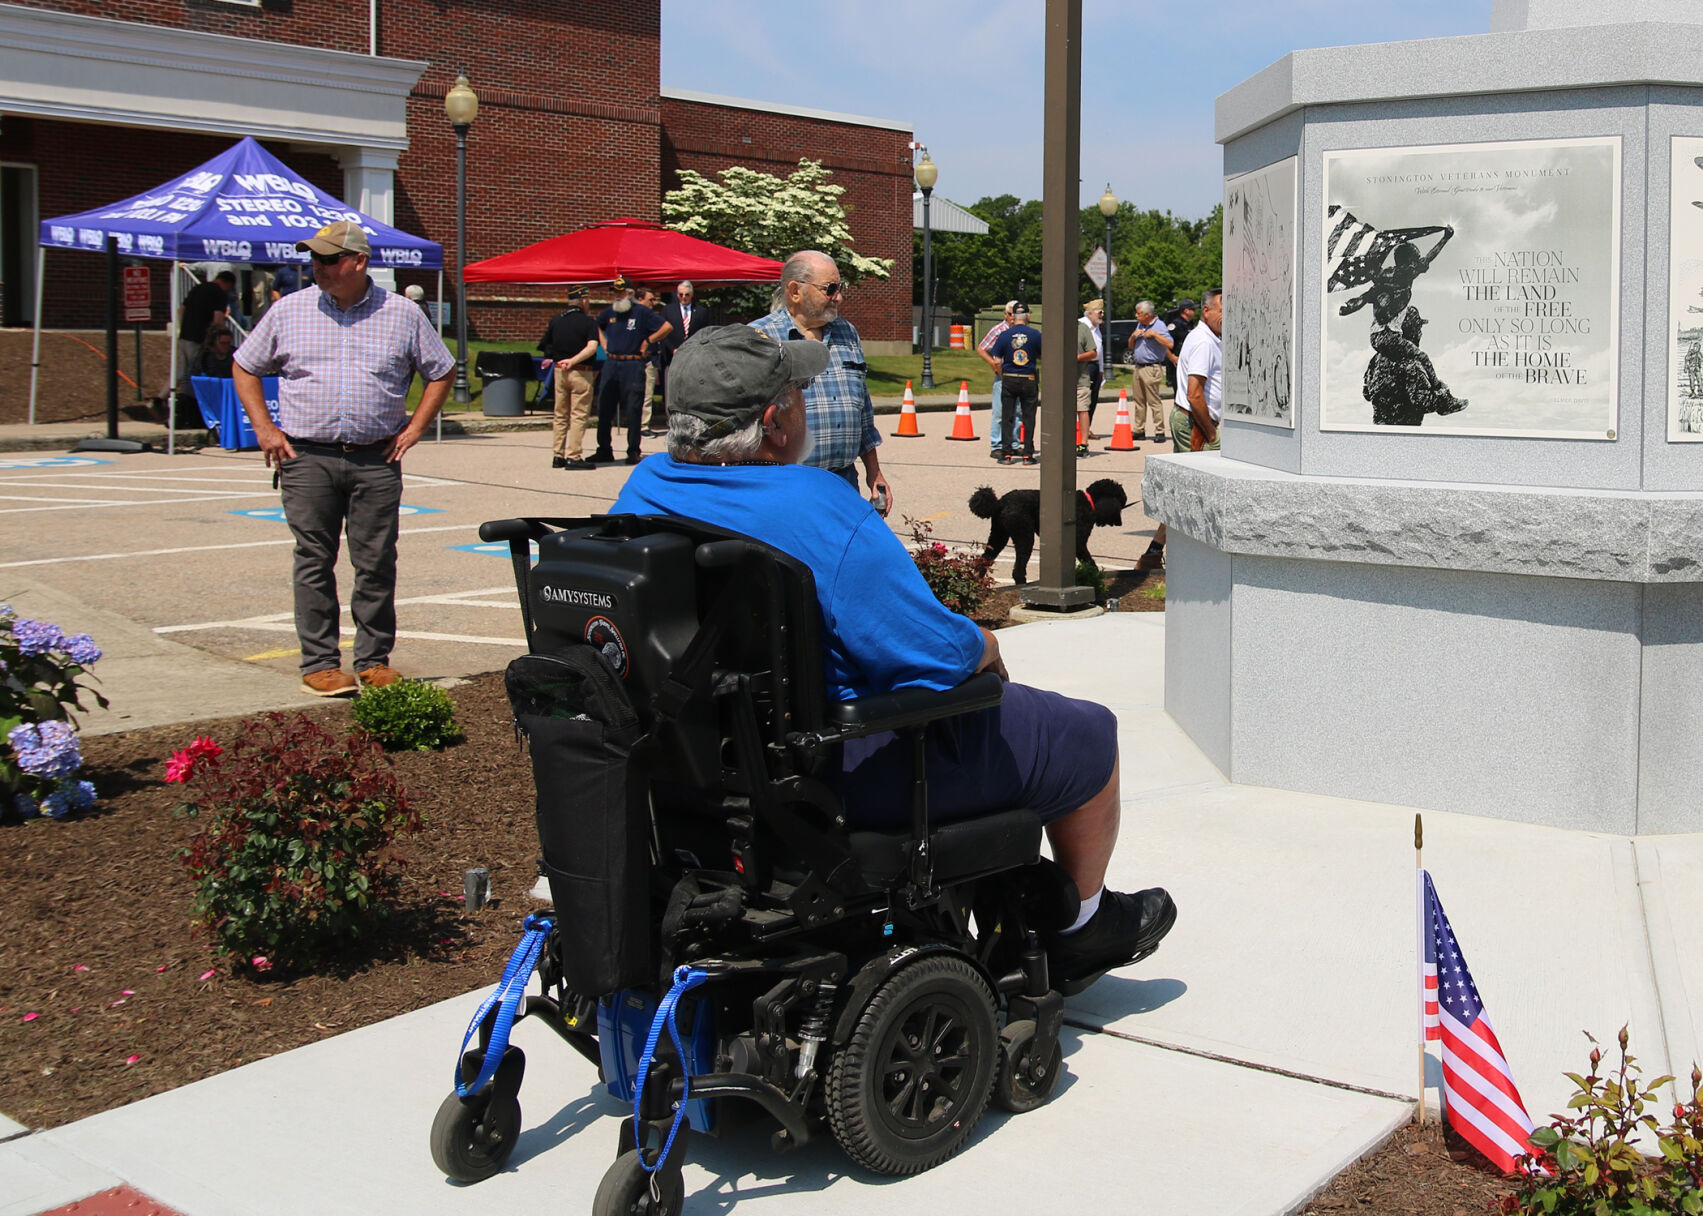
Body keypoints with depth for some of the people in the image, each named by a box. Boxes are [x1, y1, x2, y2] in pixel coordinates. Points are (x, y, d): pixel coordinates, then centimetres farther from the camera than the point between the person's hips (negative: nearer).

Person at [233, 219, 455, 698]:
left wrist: (414, 428, 4)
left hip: (377, 461, 0)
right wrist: (264, 429, 5)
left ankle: (374, 659, 13)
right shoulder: (289, 311, 6)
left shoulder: (402, 314, 5)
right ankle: (319, 662, 8)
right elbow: (245, 367, 15)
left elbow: (441, 372, 14)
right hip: (307, 459, 0)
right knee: (314, 563, 1)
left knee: (377, 564, 2)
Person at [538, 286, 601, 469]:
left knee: (560, 416, 13)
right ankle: (574, 457, -6)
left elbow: (545, 344, 13)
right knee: (579, 416, -2)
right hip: (581, 372, -5)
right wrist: (573, 361, -21)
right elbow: (592, 347, -21)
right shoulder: (588, 322, -8)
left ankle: (558, 456, 14)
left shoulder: (555, 320, 7)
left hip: (559, 370, 6)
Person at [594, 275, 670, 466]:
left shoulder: (641, 312, -3)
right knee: (604, 409, 6)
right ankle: (604, 450, 14)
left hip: (633, 366, -5)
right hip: (611, 364, 5)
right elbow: (597, 325, 31)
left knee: (633, 411, -1)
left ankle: (633, 452, 6)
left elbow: (666, 327, -4)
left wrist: (648, 340, -4)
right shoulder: (610, 312, 11)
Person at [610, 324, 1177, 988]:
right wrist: (984, 647, -3)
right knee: (1087, 735, 12)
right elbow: (940, 656, -26)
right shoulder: (821, 514, -27)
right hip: (846, 776, -9)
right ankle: (1082, 927, 34)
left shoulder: (642, 491, -3)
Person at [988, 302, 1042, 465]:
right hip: (1029, 380, 0)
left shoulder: (1004, 336, -4)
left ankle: (1007, 453, 3)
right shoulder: (1035, 334, -5)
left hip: (1009, 380, 0)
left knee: (1007, 418, 7)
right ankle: (1028, 454, 7)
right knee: (1028, 418, 7)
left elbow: (997, 362, -2)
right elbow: (1042, 357, 6)